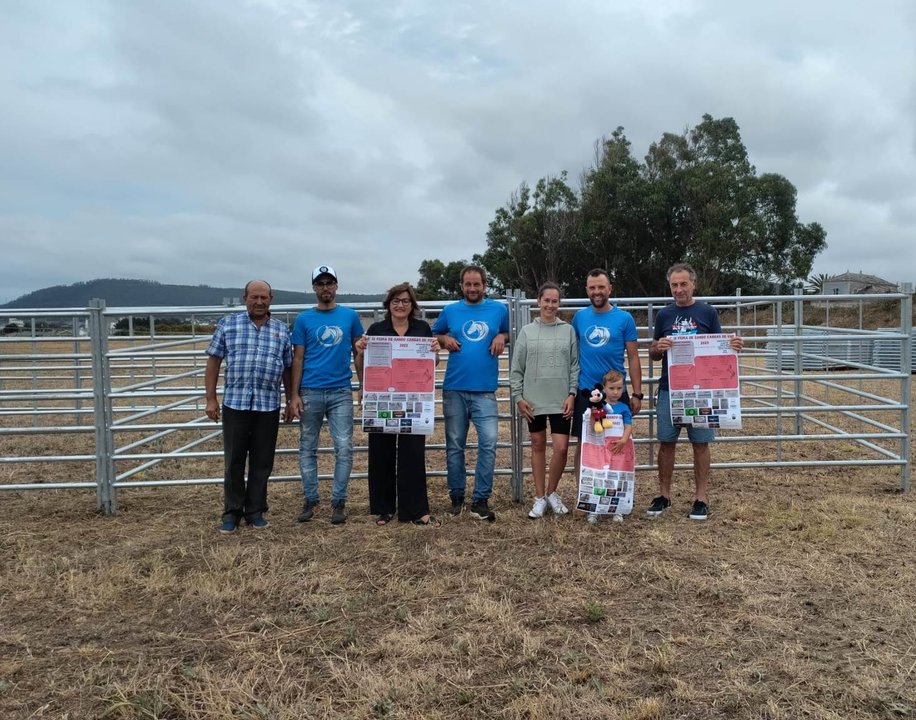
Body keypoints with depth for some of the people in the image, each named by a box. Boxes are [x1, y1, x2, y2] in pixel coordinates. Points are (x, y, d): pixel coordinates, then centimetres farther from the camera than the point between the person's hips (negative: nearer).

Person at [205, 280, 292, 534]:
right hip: (235, 403, -1)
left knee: (262, 462, 7)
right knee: (233, 461, 5)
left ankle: (255, 511, 21)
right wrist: (211, 398, 0)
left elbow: (287, 368, 13)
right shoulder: (228, 324, 5)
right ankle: (232, 512, 19)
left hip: (269, 406, 1)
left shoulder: (281, 330, 10)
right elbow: (213, 361, 5)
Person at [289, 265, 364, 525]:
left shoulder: (350, 316, 7)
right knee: (308, 449, 8)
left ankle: (338, 501, 9)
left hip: (341, 392, 0)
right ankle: (310, 500, 20)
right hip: (310, 393, 0)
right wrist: (294, 395, -3)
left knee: (344, 448, -3)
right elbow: (297, 359, 4)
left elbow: (359, 353, 12)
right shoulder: (304, 319, 4)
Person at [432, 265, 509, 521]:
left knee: (489, 442, -11)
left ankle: (480, 500, -2)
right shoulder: (450, 311, 8)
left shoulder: (499, 309, 6)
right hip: (454, 389, 1)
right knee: (454, 445, 8)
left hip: (485, 390, -1)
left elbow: (509, 333, 19)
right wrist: (444, 339, -3)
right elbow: (433, 335, 19)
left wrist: (501, 337, -3)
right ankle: (456, 496, 22)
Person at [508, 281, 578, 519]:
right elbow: (516, 369, 3)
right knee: (538, 445, 10)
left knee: (561, 447, -4)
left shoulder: (568, 330, 3)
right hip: (533, 401, 0)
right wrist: (518, 397, -3)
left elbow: (575, 365, 3)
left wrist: (572, 394, -6)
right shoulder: (527, 331, 3)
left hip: (561, 401, 0)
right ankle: (539, 498, 21)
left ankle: (552, 493, 19)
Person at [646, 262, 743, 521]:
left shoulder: (708, 312, 2)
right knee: (666, 443, 6)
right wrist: (658, 348, -13)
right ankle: (664, 495, 18)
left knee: (700, 444, 4)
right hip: (668, 390, 2)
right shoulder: (664, 315, 7)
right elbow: (653, 354, 10)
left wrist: (734, 346, -17)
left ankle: (700, 498, 15)